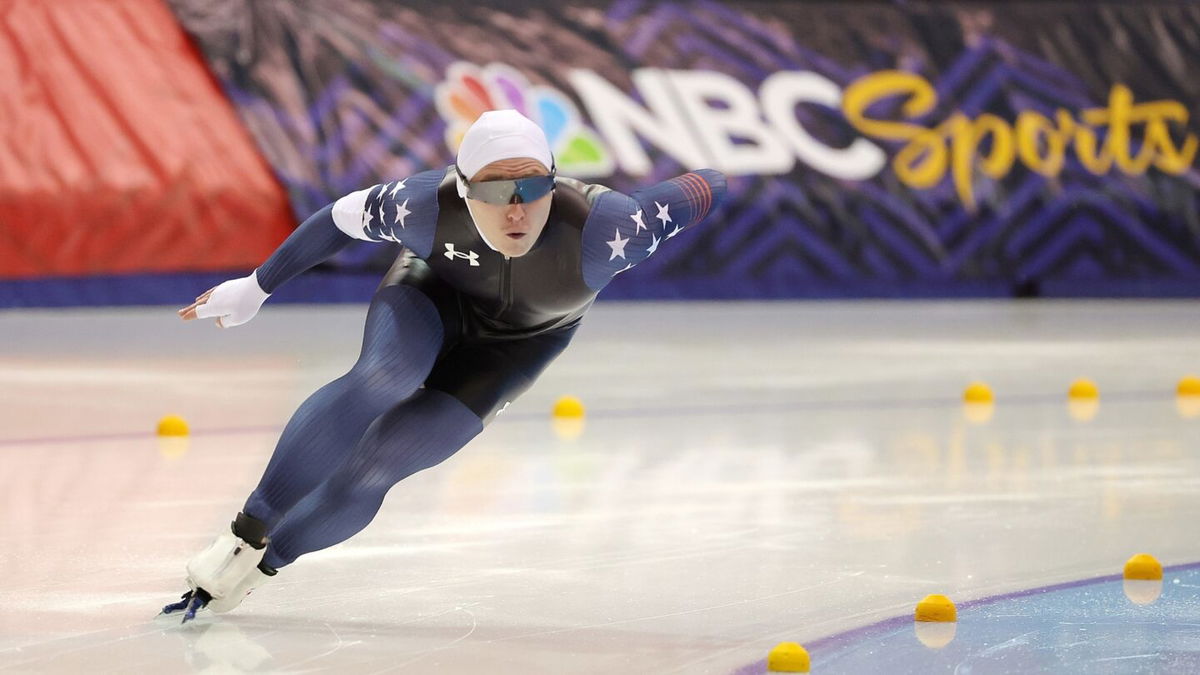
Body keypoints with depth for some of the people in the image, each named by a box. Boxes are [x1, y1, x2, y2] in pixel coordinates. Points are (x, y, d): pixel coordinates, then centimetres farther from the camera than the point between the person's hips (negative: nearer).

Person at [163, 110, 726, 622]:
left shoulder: (597, 231, -43)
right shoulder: (427, 207, -35)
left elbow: (691, 194, -27)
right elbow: (342, 217, -16)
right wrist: (256, 287, -4)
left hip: (515, 344, 0)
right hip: (432, 291, 0)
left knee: (375, 467, -14)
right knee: (379, 380, -34)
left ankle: (263, 562, 9)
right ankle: (246, 534, -22)